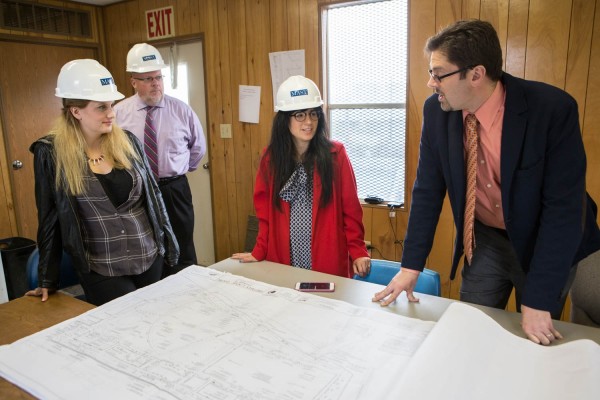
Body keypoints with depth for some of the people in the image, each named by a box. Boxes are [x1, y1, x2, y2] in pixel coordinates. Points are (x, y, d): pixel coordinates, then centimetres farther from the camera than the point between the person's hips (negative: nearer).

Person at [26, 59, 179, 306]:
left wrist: (168, 243, 8)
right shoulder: (51, 153, -9)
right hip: (101, 272, -3)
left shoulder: (127, 141, -1)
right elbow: (49, 219, -2)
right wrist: (47, 280, 3)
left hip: (150, 259, 3)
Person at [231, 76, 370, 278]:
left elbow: (351, 210, -3)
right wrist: (259, 252, 2)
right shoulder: (271, 157, 1)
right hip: (282, 263, 2)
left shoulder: (335, 154, -5)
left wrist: (358, 251, -10)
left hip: (329, 264, -2)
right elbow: (265, 211, 6)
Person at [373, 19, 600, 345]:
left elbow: (564, 207, -25)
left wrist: (538, 300, -24)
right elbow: (428, 190, -8)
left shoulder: (553, 109, -26)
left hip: (547, 241, -2)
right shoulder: (436, 110, -14)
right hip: (485, 240, 3)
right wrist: (411, 266, -10)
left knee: (535, 344, 14)